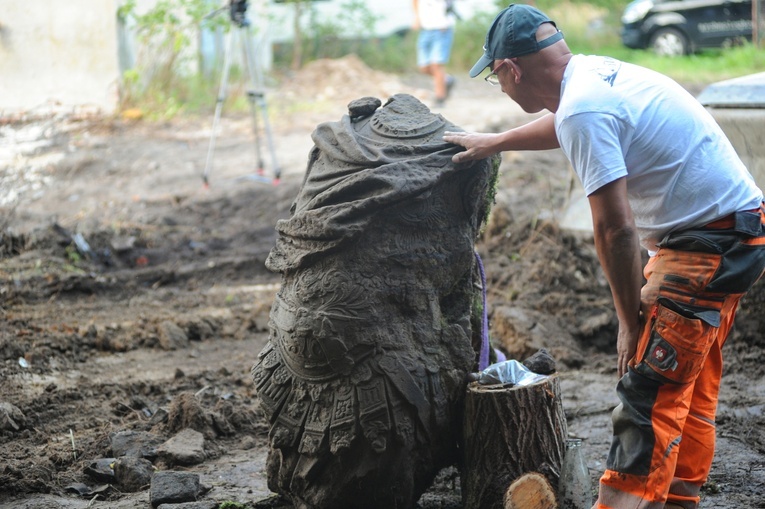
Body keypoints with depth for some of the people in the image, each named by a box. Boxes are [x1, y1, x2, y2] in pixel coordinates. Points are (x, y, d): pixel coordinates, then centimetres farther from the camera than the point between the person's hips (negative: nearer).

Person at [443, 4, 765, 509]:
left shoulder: (583, 109, -20)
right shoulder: (595, 70, 9)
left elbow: (616, 230, -21)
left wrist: (630, 322, -11)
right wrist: (492, 142, 46)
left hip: (707, 247, -10)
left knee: (649, 393, -10)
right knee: (691, 387, 16)